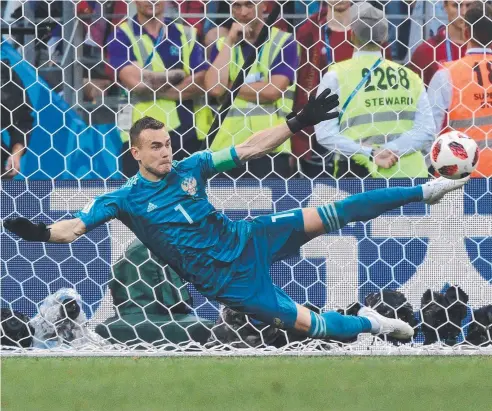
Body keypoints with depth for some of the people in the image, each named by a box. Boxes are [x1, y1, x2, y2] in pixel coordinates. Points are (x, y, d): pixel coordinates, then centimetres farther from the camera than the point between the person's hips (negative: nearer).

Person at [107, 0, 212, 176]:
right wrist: (176, 75, -2)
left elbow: (201, 82, -2)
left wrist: (152, 88, -10)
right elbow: (133, 80, -14)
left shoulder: (185, 34, 10)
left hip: (187, 132, 3)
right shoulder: (122, 35, 2)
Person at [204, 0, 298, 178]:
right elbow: (214, 88, -4)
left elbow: (272, 91, -11)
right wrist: (230, 42, -2)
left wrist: (229, 88, -1)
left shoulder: (284, 41, 2)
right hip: (226, 145, 3)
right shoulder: (223, 44, 14)